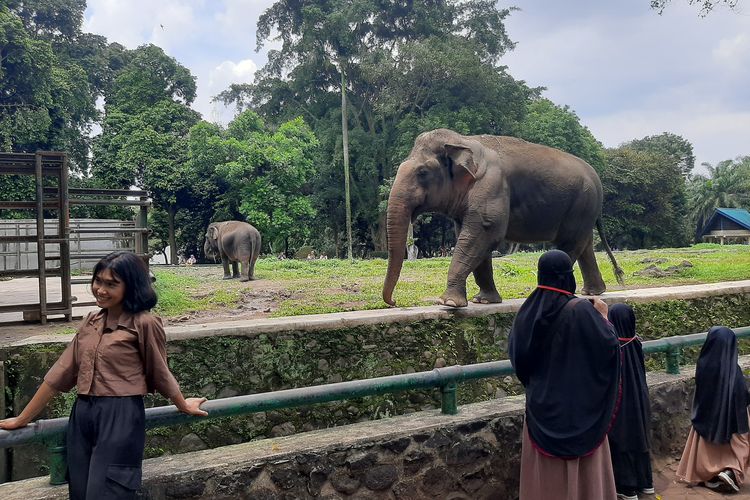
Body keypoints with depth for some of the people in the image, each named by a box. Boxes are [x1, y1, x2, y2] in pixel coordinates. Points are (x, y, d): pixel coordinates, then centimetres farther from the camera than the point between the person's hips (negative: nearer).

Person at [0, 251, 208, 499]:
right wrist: (22, 419, 14)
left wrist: (182, 405, 15)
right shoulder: (91, 321, 9)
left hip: (121, 418, -7)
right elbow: (62, 372, 13)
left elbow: (159, 373, 3)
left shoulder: (144, 323, -11)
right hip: (82, 415, 7)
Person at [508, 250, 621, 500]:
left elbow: (517, 357, 6)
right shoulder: (581, 309, -19)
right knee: (584, 468, 10)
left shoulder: (527, 311, -3)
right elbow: (610, 346, -13)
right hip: (579, 403, -4)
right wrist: (603, 317, 1)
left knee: (545, 469, 15)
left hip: (541, 402, 4)